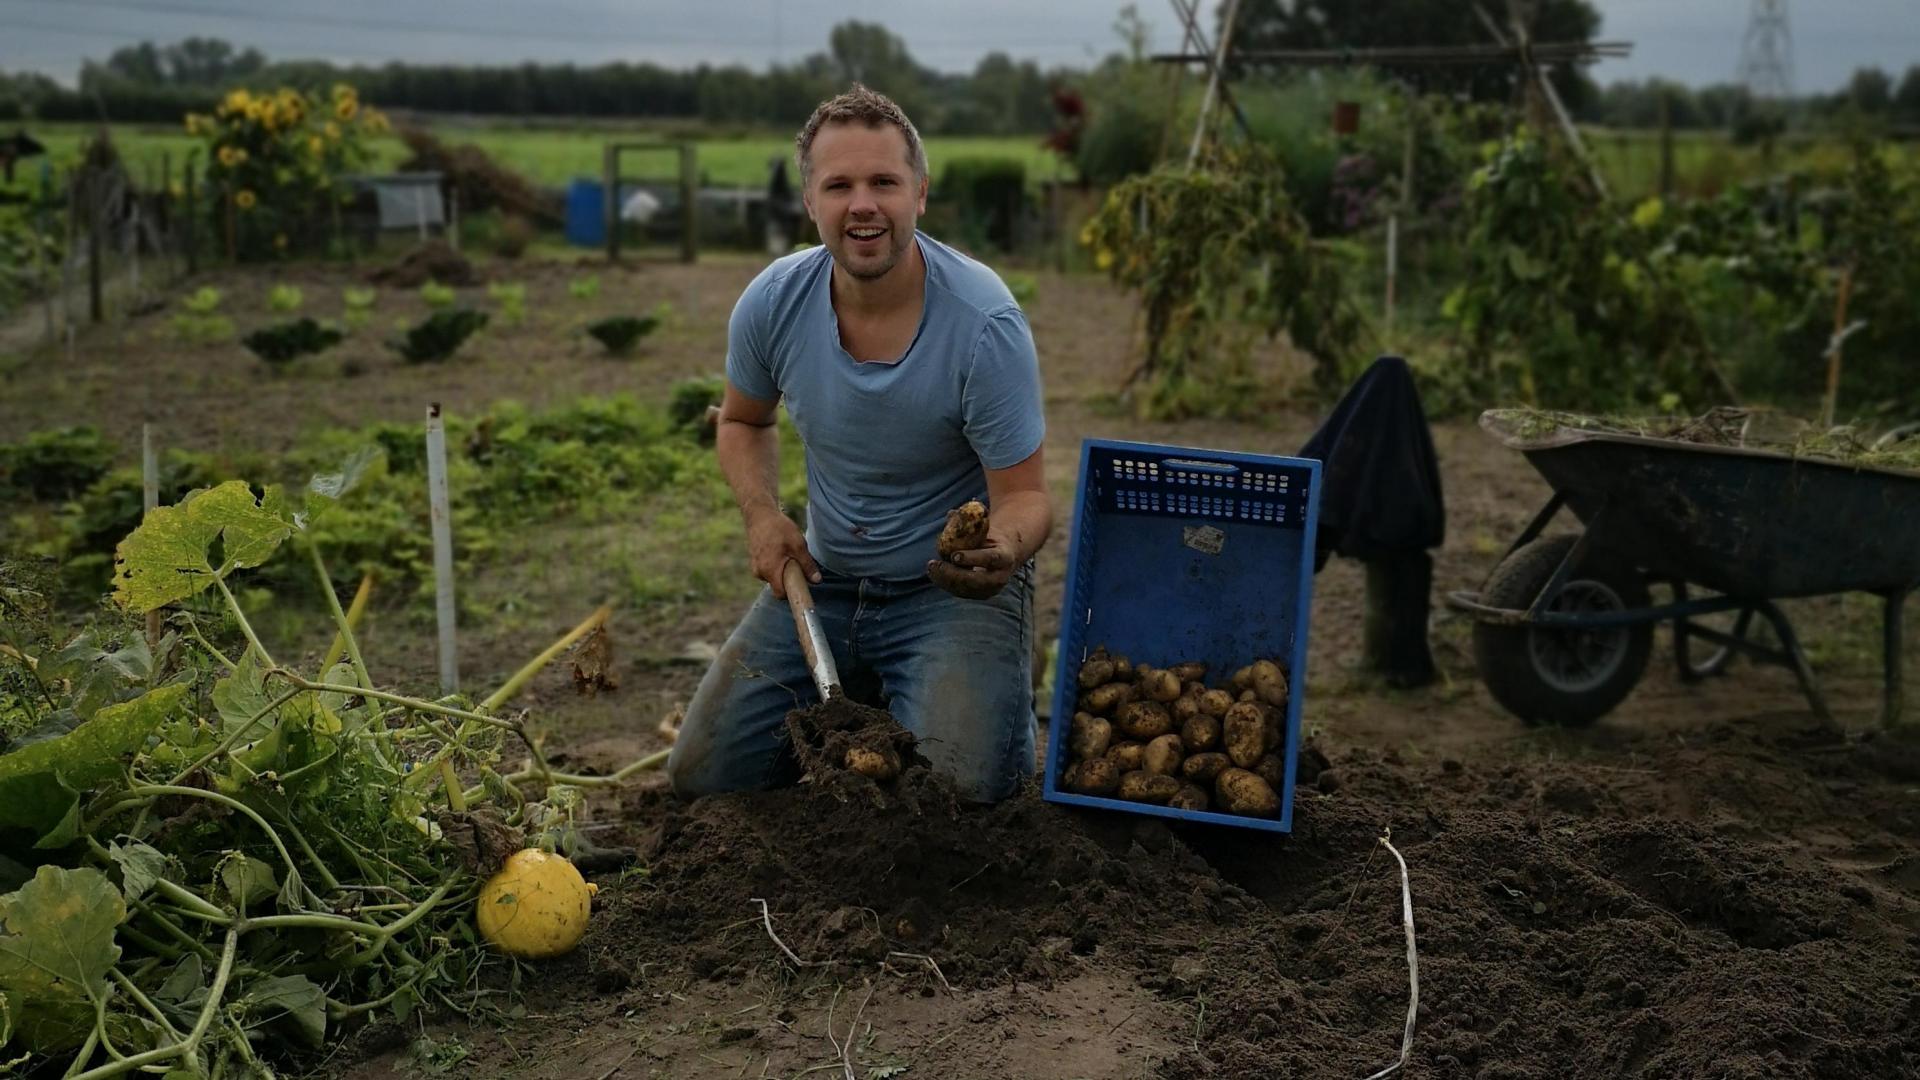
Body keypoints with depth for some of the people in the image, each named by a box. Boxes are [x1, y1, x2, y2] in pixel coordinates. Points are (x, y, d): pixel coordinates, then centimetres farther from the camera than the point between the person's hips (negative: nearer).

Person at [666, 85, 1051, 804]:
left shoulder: (985, 324, -22)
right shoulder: (773, 302, -9)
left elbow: (1024, 495, -17)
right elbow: (742, 423, 11)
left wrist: (1003, 550, -42)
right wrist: (761, 513, -9)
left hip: (954, 587, -4)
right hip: (824, 580, 4)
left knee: (967, 784, -24)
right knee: (702, 776, -3)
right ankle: (857, 703, 26)